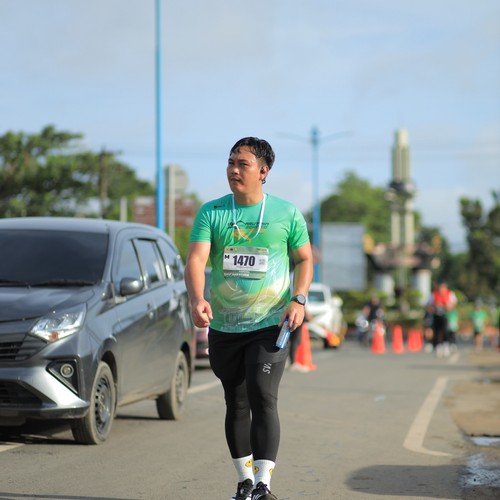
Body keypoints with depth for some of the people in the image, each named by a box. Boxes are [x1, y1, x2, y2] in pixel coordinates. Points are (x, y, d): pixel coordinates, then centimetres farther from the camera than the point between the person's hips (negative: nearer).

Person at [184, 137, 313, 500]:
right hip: (223, 328, 3)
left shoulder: (287, 213, 0)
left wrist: (299, 299, -7)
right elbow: (196, 259, -10)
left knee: (263, 399, -15)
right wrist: (197, 299, -29)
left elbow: (305, 259, 10)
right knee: (236, 405, 11)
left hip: (270, 326, -2)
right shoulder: (211, 212, 1)